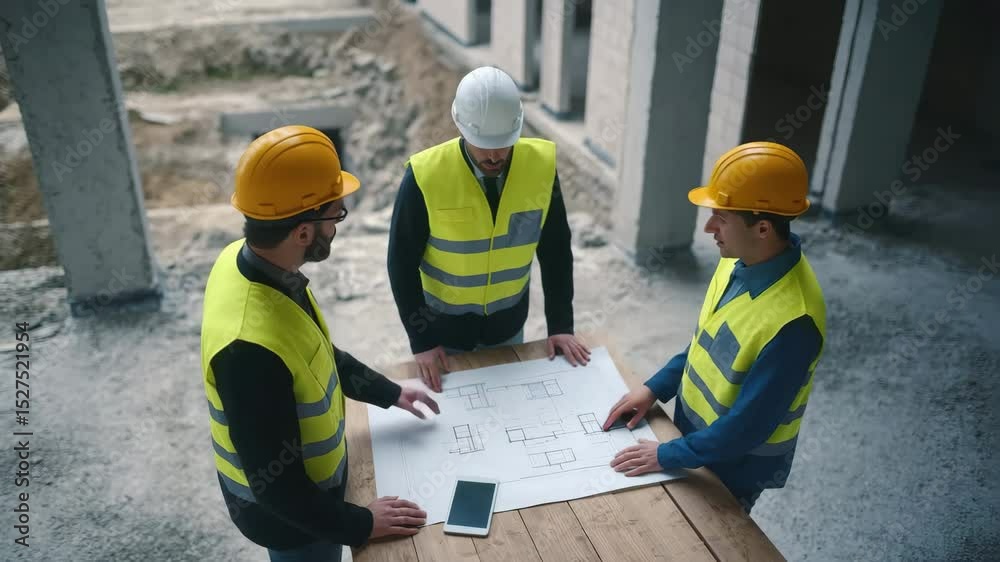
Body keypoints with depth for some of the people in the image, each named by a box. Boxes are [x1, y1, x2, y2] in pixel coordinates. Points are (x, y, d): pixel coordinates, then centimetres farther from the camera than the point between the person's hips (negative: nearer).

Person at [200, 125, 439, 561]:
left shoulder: (246, 260, -14)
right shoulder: (252, 346, -42)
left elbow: (315, 353, 4)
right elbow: (273, 482, -29)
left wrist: (388, 393, 10)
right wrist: (359, 525, -16)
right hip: (286, 510, -7)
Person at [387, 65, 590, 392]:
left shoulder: (541, 165, -17)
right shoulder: (426, 175, -25)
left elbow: (556, 250, -4)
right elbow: (402, 263, -14)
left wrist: (561, 324, -5)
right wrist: (421, 339, -13)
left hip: (509, 323, 3)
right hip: (444, 326, -2)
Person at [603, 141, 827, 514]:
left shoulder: (793, 320, -36)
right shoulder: (740, 261, -10)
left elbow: (749, 424, -28)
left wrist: (668, 455, -20)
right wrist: (655, 387, 0)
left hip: (735, 465, -7)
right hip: (694, 433, 7)